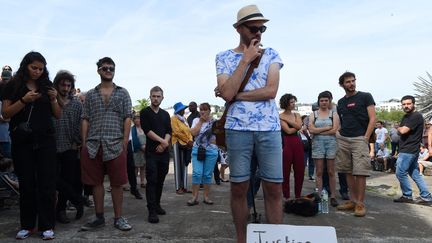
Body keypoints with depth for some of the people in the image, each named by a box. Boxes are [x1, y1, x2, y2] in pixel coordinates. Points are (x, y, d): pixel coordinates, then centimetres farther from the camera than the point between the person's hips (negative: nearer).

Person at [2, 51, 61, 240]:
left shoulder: (47, 86, 11)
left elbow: (58, 115, 11)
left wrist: (54, 99, -7)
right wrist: (24, 100, -15)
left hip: (45, 140, 1)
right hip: (22, 141, -1)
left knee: (46, 183, -2)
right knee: (26, 183, 4)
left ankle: (47, 226, 4)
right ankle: (27, 225, 16)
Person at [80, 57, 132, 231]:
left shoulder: (122, 93, 9)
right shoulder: (91, 94, 13)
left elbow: (127, 119, 3)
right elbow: (85, 120, 9)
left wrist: (125, 143, -5)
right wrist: (84, 144, 1)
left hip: (115, 145, -2)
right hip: (93, 145, 2)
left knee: (117, 183, 2)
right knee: (96, 182, 8)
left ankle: (118, 218, 13)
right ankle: (99, 218, 20)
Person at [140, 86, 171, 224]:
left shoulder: (165, 114, 16)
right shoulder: (145, 112, 2)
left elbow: (169, 132, 7)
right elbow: (147, 130, -9)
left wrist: (163, 144, -11)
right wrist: (162, 141, -10)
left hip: (164, 152, 5)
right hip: (151, 152, -4)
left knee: (160, 180, 10)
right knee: (152, 181, -7)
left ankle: (157, 205, 22)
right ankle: (152, 211, -6)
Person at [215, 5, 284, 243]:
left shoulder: (270, 54, 9)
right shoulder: (224, 57, 5)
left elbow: (271, 90, -5)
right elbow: (226, 93, -10)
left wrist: (236, 95, -7)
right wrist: (246, 59, -8)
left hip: (269, 128, 1)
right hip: (237, 129, -1)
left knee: (274, 188, 3)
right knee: (238, 188, 6)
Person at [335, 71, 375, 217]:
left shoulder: (365, 97, 4)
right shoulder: (341, 102, 17)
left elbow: (372, 119, -2)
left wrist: (365, 138, -9)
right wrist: (338, 135, 6)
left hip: (359, 139, -5)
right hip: (342, 139, 5)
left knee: (360, 172, -9)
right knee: (348, 172, 7)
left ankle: (360, 204, -2)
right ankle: (352, 201, 16)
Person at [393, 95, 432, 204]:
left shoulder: (416, 116, -14)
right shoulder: (406, 116, 17)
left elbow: (403, 130, -19)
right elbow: (400, 131, 18)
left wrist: (400, 128, 0)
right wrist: (401, 129, -3)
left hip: (409, 150, -10)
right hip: (406, 150, 10)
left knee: (400, 173, -5)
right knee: (415, 174, 12)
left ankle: (407, 196, 7)